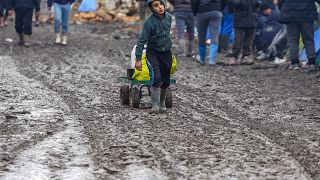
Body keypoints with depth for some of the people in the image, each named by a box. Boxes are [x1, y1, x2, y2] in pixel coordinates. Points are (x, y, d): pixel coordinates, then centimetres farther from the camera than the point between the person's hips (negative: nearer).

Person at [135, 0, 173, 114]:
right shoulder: (150, 22, -21)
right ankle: (155, 106, -12)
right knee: (157, 79, -18)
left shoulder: (169, 17, -4)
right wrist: (138, 59, -22)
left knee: (166, 81, 8)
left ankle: (162, 104, 26)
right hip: (153, 52, -5)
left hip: (166, 53, 5)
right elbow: (142, 40, -20)